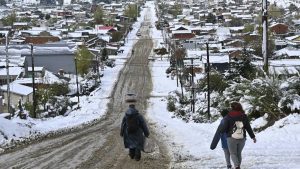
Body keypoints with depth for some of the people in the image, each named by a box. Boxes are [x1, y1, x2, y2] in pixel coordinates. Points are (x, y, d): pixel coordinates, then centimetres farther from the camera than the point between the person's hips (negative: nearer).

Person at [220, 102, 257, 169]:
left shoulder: (228, 117, -8)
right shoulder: (244, 116, 2)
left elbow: (224, 128, -7)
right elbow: (248, 128, 5)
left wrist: (220, 130, 16)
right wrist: (253, 137, 13)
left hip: (232, 138, -3)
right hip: (242, 138, 3)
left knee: (233, 153, 4)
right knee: (239, 153, 18)